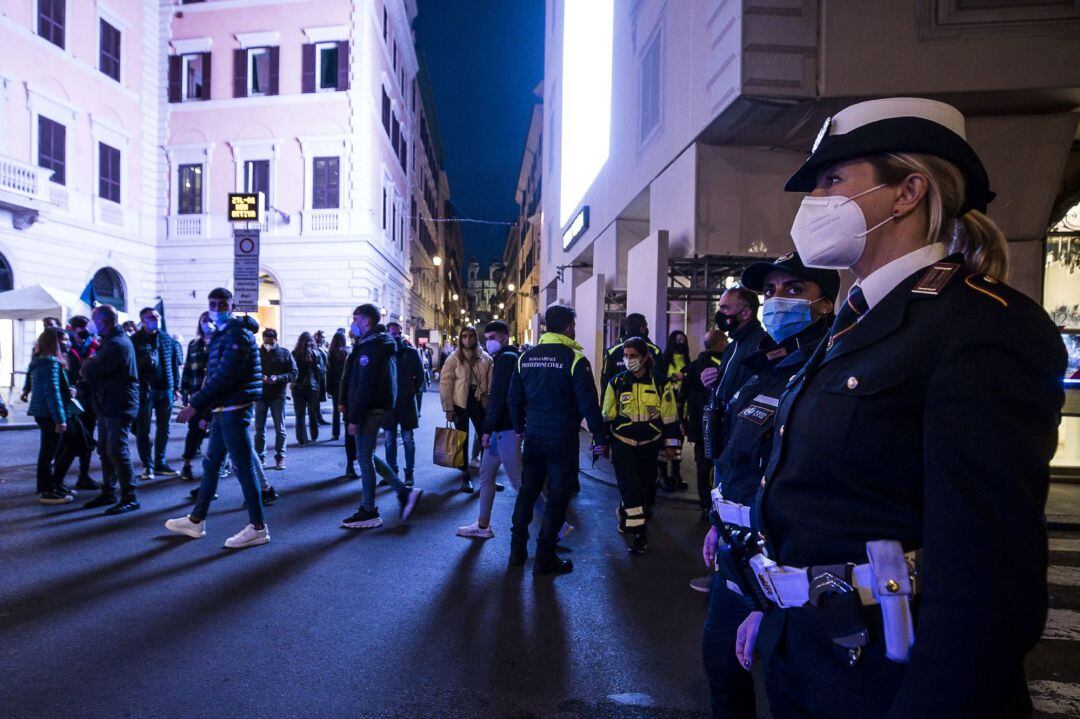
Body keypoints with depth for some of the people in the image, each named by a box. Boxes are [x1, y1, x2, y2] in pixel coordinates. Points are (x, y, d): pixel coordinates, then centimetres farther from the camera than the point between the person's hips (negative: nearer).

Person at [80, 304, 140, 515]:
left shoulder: (117, 344, -19)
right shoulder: (110, 341, 17)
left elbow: (90, 372, -21)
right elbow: (90, 371, 16)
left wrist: (87, 363, 0)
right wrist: (90, 365, -5)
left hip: (119, 407, -11)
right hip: (106, 405, 11)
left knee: (117, 451, -8)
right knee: (105, 450, 15)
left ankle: (130, 498, -3)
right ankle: (108, 493, 26)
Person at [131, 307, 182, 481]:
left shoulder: (167, 340, 9)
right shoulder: (135, 340, -3)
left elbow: (174, 364, 12)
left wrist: (176, 387, 10)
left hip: (165, 389, 4)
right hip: (144, 390, -4)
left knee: (164, 429, 11)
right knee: (143, 430, 2)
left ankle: (160, 463, 22)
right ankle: (148, 466, 11)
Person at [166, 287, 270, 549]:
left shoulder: (238, 334, -13)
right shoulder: (222, 334, 18)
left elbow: (224, 376, -22)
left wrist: (195, 404, -20)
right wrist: (204, 408, 14)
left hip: (235, 410, -10)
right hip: (223, 409, 10)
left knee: (243, 467, -6)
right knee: (210, 464, 17)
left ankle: (258, 528, 0)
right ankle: (196, 521, 29)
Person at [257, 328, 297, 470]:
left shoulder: (285, 353, 1)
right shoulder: (257, 353, 3)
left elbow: (293, 373, -1)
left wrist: (278, 378, -17)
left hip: (278, 396, -1)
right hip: (260, 395, 1)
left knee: (280, 429, 3)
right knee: (259, 428, 7)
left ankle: (280, 457, 11)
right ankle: (260, 457, 17)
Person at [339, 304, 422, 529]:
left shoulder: (370, 347, -15)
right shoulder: (382, 344, 16)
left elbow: (365, 386, -21)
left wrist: (354, 418, -19)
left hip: (369, 410, -10)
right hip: (379, 407, 10)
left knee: (365, 458, -1)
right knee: (367, 456, 17)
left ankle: (369, 512, 10)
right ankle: (404, 492, 15)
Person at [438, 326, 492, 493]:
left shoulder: (485, 358, 2)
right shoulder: (454, 358, -5)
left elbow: (491, 381, 5)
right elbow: (445, 383, -6)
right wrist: (448, 408, -10)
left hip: (479, 402, 2)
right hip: (460, 403, -2)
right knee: (462, 439, 8)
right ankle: (465, 475, 19)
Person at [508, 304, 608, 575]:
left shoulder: (526, 357, 4)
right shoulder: (574, 358, -12)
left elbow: (514, 399, 9)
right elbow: (588, 403, -15)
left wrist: (520, 428, 22)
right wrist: (600, 438, -7)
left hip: (533, 437, 5)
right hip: (562, 438, -5)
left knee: (527, 491, 17)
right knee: (558, 497, 5)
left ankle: (517, 550, 23)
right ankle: (545, 558, 9)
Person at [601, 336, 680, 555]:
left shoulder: (660, 383, -5)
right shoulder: (617, 382, -4)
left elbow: (670, 416, 1)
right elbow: (607, 415, 4)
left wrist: (670, 444, 2)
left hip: (649, 445, 1)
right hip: (623, 444, -1)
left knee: (646, 487, 14)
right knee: (629, 486, -11)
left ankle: (626, 511, 40)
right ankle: (639, 532, -4)